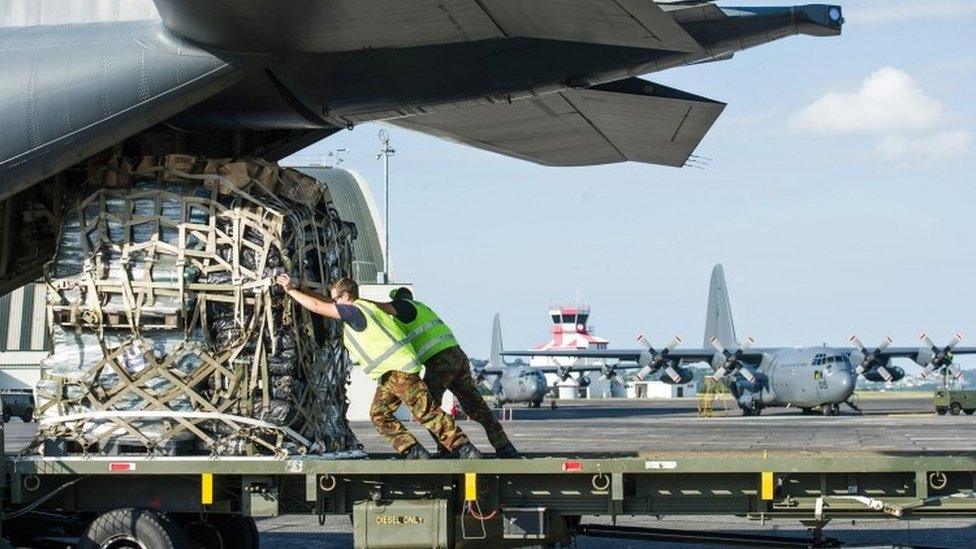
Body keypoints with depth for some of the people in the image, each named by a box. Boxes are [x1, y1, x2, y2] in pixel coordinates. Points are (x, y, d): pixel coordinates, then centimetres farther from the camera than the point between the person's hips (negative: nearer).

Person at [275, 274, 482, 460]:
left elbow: (317, 306, -14)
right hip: (389, 372, 10)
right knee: (379, 414, 5)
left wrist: (291, 290, -4)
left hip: (399, 368, -10)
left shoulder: (354, 311, -12)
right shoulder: (366, 307, 16)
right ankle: (415, 452, 0)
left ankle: (465, 449, -11)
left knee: (426, 411, -11)